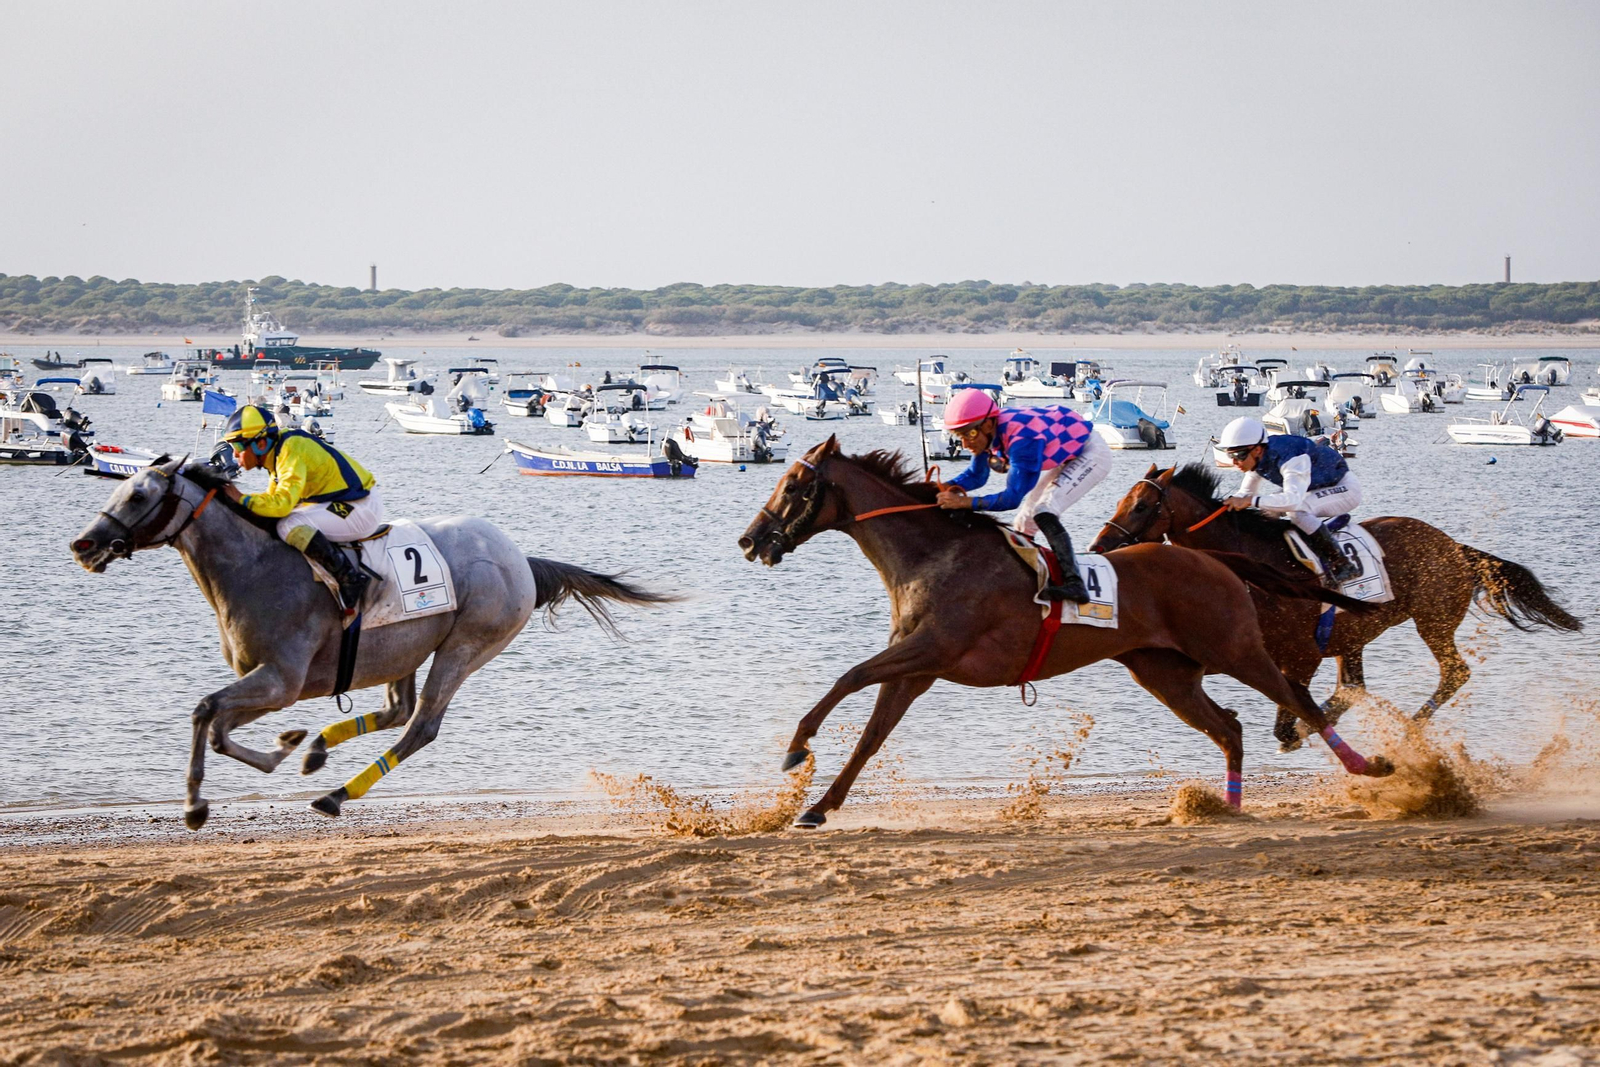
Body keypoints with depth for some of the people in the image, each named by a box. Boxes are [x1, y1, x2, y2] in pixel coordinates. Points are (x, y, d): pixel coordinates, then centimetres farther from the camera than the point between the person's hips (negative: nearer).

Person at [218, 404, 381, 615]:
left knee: (290, 526, -28)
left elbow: (282, 503, -31)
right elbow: (274, 497, 16)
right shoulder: (279, 450, 8)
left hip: (362, 508, -10)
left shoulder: (292, 453, -22)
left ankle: (351, 578, -23)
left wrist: (242, 499, -24)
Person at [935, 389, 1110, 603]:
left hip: (1091, 454, -9)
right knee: (1023, 522, 10)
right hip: (1066, 457, 9)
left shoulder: (1022, 439, -38)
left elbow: (1014, 496, -38)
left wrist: (966, 502, -41)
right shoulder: (989, 431, -12)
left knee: (1043, 512, -26)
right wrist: (948, 487, -16)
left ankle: (1073, 583, -32)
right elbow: (976, 475, 4)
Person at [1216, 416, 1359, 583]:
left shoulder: (1290, 459, -36)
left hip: (1344, 487, -9)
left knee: (1297, 511, -33)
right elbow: (1246, 493, 5)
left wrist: (1251, 501, -50)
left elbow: (1293, 499, -49)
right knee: (1266, 508, -2)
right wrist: (1228, 503, -17)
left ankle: (1342, 564, -26)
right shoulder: (1259, 458, -8)